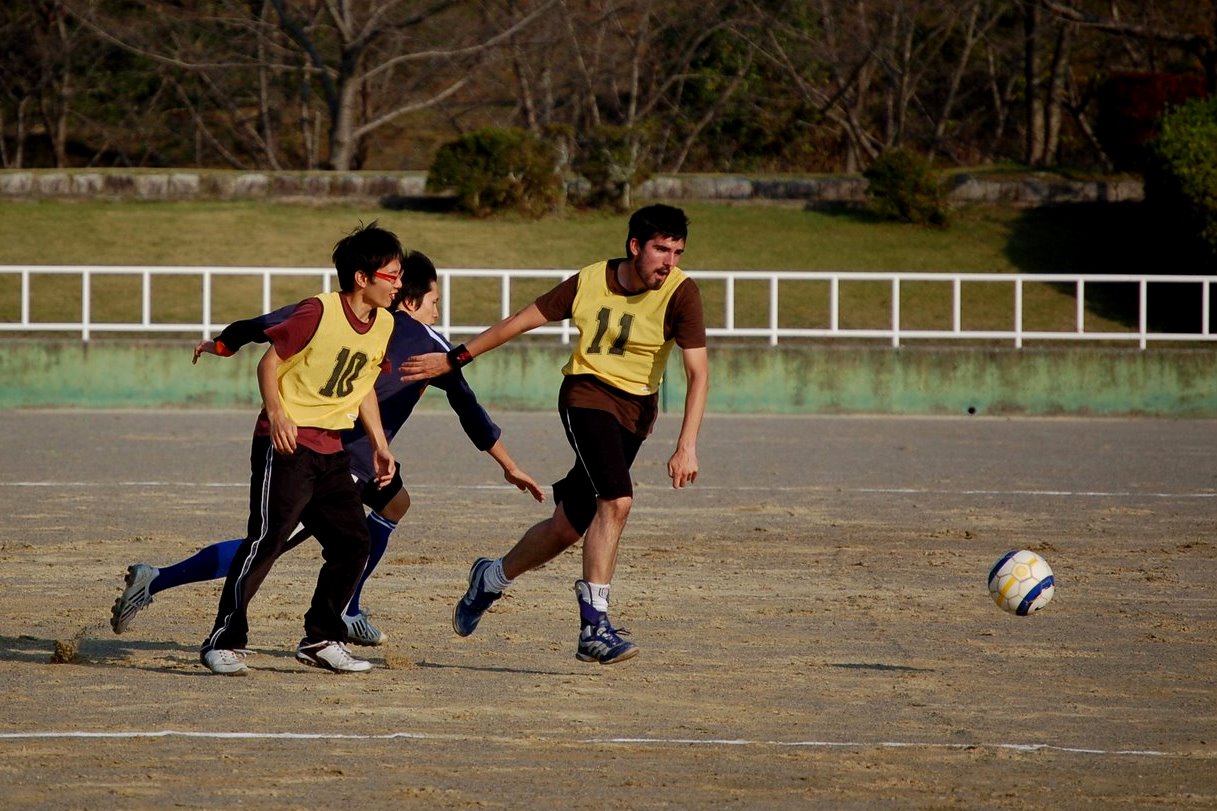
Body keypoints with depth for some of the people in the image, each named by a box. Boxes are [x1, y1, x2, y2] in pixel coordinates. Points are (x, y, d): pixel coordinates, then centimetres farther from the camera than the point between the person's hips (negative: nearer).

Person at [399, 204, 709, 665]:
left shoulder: (680, 293, -11)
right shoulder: (590, 282, -6)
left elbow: (698, 372, -17)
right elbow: (523, 320, 6)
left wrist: (687, 445, -28)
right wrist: (455, 359, 10)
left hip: (635, 411, 2)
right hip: (587, 392, -2)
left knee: (568, 527, 6)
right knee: (616, 501, -26)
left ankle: (491, 578, 33)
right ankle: (594, 627, -25)